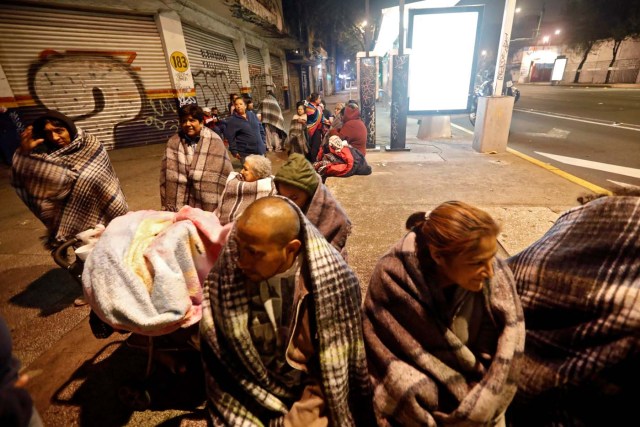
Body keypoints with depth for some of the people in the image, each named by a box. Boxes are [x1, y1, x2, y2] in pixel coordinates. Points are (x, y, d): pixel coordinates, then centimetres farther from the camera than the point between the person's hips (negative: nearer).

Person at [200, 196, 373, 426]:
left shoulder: (332, 281, -19)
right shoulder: (224, 280, -14)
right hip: (247, 405, 2)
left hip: (310, 407, -1)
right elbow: (218, 367, -4)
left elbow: (337, 367, -9)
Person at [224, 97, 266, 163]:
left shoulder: (252, 114, 8)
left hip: (259, 150, 5)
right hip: (245, 153, -5)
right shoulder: (232, 120, -7)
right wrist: (234, 151, -12)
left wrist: (263, 142, 13)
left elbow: (261, 129, 16)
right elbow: (229, 137, -9)